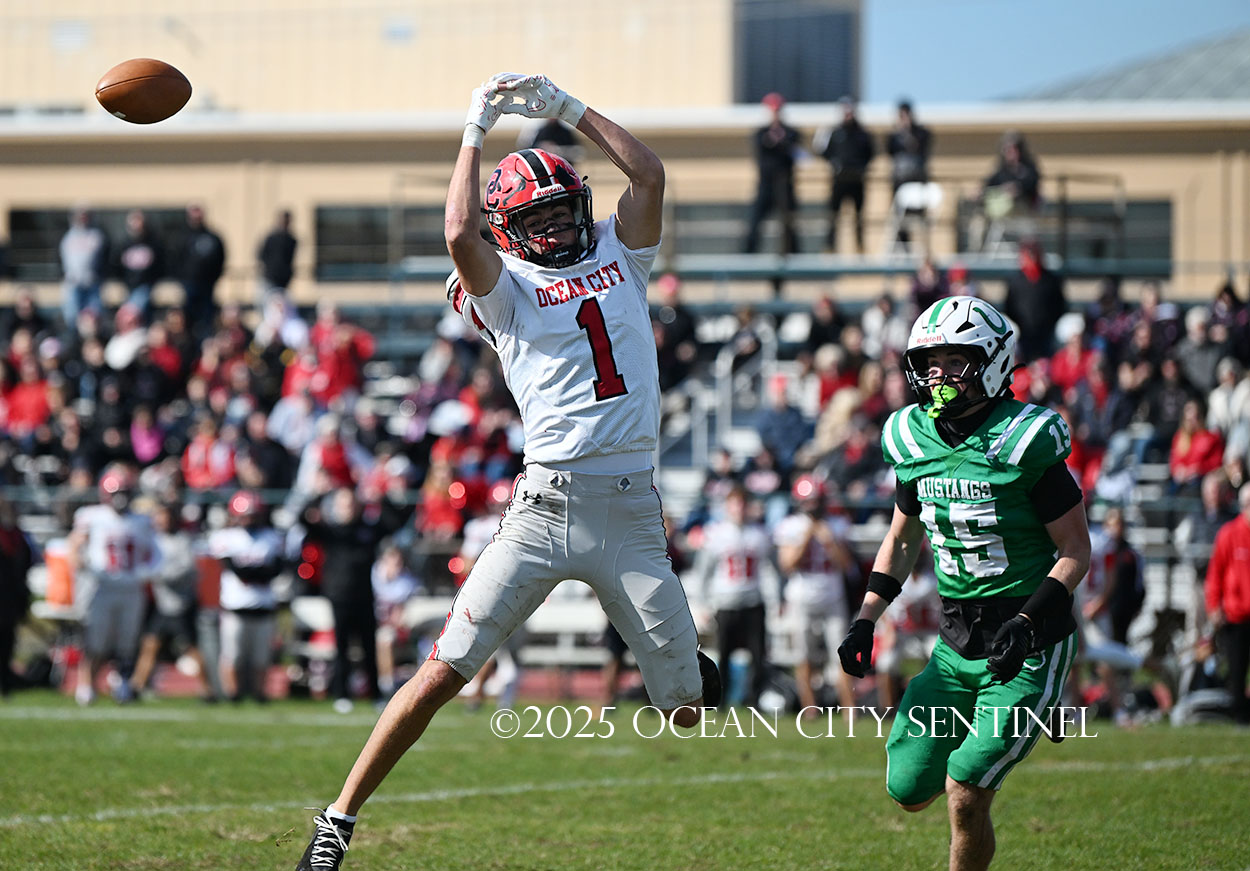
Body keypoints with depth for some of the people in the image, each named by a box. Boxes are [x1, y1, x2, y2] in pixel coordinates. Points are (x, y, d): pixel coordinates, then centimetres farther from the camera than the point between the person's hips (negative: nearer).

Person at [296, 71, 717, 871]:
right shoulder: (507, 287, 6)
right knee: (444, 673, -8)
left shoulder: (616, 259, 17)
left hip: (632, 515, 3)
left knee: (688, 710, 4)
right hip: (546, 506, -3)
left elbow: (649, 172, 6)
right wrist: (476, 132, -3)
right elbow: (460, 234, -13)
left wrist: (566, 107, 8)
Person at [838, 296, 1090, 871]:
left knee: (965, 795, -16)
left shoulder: (1022, 442, -16)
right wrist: (865, 621, 11)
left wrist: (1026, 622, -23)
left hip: (1029, 646, -6)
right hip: (956, 644, 6)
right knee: (910, 792, 5)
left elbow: (1076, 552, -11)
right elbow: (902, 539, 19)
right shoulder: (915, 441, 2)